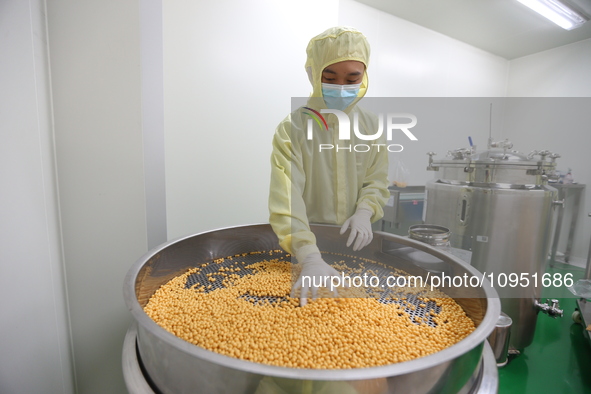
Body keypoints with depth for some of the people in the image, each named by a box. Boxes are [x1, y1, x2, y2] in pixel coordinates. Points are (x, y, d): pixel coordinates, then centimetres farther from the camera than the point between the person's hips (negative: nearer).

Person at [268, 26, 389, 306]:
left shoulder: (371, 125, -2)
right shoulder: (292, 129, -18)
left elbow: (377, 181, 4)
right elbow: (286, 200, -27)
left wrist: (364, 212, -17)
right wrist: (310, 257, -38)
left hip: (353, 241, 4)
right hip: (306, 241, -3)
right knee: (315, 298, 11)